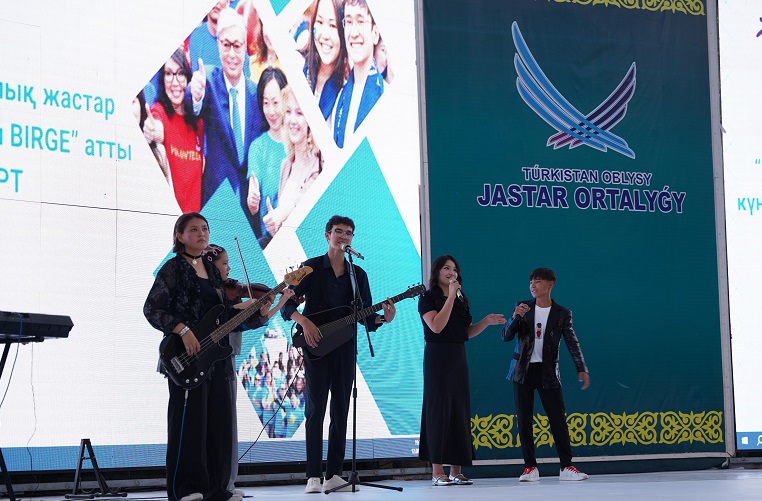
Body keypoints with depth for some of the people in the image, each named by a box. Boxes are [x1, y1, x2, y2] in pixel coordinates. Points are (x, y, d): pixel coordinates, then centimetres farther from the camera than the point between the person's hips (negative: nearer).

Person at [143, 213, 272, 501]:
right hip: (187, 358, -7)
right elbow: (151, 309, -11)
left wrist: (258, 314, 2)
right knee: (190, 423, -7)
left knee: (219, 423, 8)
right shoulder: (174, 268, -4)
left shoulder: (212, 271, 17)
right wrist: (183, 330, -21)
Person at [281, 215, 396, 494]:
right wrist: (303, 321, -21)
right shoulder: (311, 268, 1)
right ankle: (313, 476, -8)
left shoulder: (358, 274, 12)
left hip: (344, 347, 4)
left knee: (341, 410, 4)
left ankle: (334, 474, 7)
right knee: (316, 408, -7)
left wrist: (383, 318, -10)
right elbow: (287, 305, -3)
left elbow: (366, 317, 10)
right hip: (315, 345, -4)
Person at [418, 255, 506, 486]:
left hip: (458, 357, 6)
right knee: (439, 410, -7)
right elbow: (436, 326, -18)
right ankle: (437, 471, -6)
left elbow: (467, 332, 17)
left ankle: (456, 470, 6)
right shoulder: (428, 298, -3)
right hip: (437, 357, -6)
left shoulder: (461, 300, 16)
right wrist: (451, 298, -15)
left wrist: (486, 322, 0)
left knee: (460, 410, 3)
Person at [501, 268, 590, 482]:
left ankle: (566, 467, 4)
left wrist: (582, 369, -13)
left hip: (547, 372, -2)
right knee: (524, 420, 1)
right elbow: (506, 336, 0)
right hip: (523, 370, 2)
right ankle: (530, 467, 8)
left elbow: (572, 343, -2)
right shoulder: (522, 307, 4)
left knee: (558, 420, -3)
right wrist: (516, 318, -18)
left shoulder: (562, 313, 0)